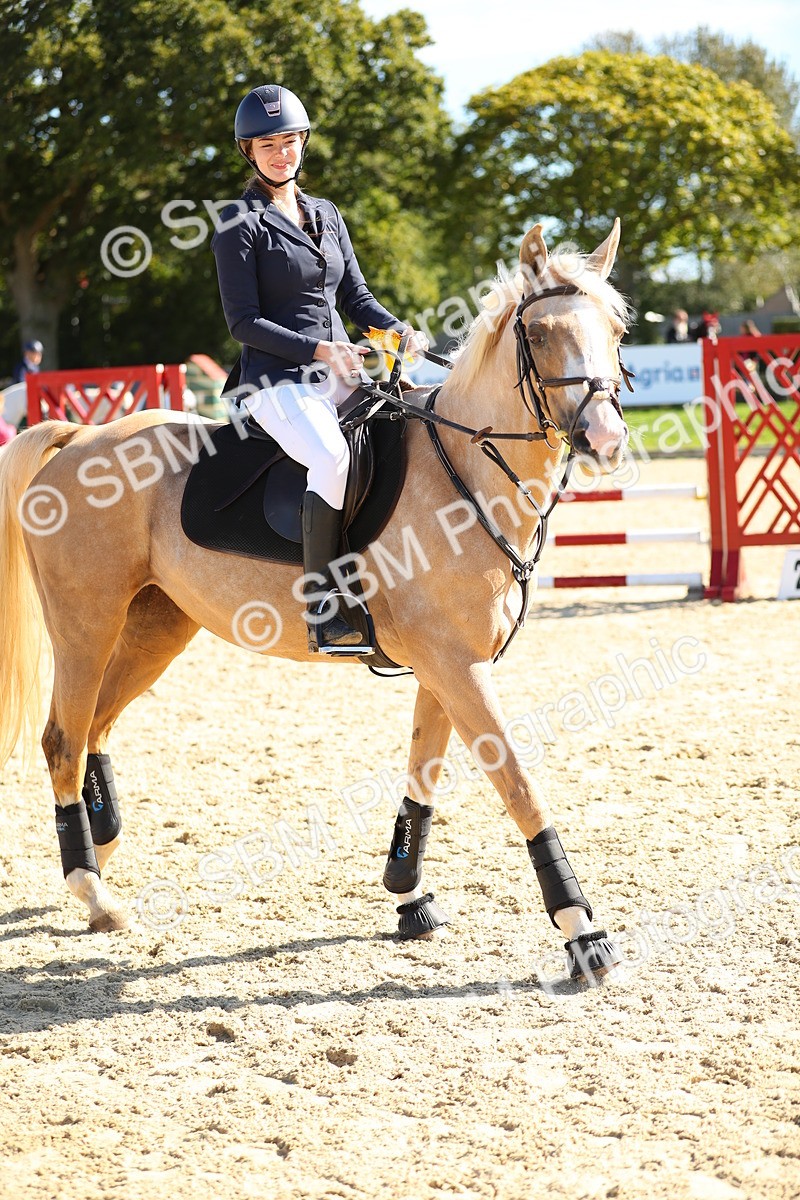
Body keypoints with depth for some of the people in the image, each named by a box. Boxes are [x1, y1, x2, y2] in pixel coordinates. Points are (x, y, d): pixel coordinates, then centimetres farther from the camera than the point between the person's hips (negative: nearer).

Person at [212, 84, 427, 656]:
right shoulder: (239, 224, -2)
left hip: (342, 374, 7)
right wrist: (317, 349, -18)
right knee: (334, 457, -35)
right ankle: (323, 611, -30)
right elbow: (244, 321, -7)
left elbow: (356, 296, 19)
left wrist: (400, 330, -2)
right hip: (279, 379, -7)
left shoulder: (327, 215, 17)